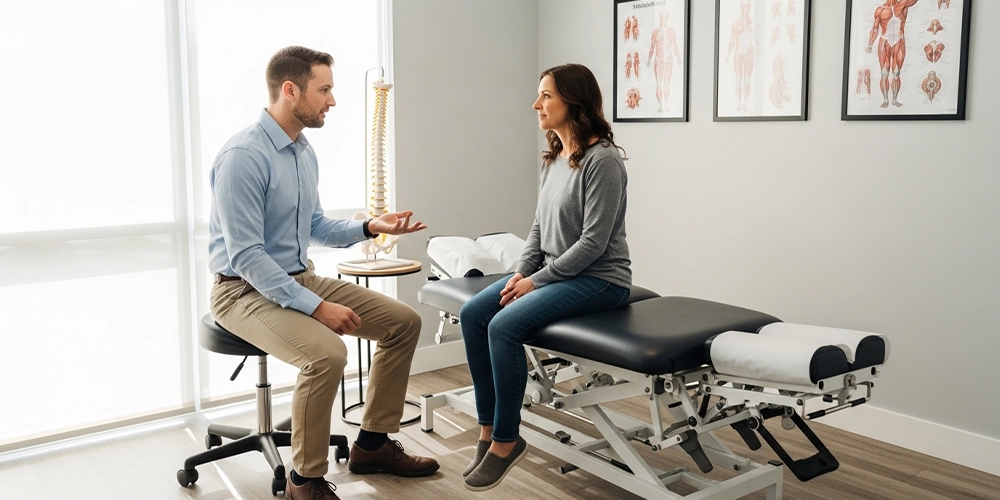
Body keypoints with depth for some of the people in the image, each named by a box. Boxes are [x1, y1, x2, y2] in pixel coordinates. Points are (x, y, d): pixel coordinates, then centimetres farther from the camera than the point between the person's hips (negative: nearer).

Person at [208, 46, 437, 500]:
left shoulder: (304, 152, 7)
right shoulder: (243, 156, -21)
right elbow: (246, 256, -24)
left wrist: (370, 227, 2)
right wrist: (316, 307, -26)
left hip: (301, 278, 9)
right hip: (247, 291, -9)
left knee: (404, 321, 2)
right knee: (327, 354, -34)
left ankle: (373, 443, 14)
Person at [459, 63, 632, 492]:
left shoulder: (602, 159, -17)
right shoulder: (552, 158, 10)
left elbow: (593, 242, -20)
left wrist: (537, 281, -16)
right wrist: (521, 272, -1)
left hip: (598, 279, -9)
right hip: (552, 272, 9)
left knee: (504, 325, -25)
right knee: (472, 314, -7)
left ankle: (506, 441, -8)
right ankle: (488, 430, -1)